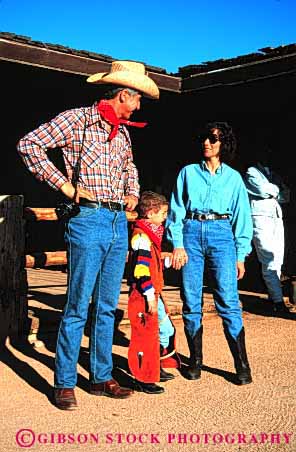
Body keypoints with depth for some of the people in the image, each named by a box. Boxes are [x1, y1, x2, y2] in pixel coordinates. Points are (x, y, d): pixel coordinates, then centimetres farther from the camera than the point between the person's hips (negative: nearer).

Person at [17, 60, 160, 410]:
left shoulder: (122, 130, 16)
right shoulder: (75, 120, -4)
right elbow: (28, 144, -9)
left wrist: (132, 192, 17)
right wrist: (64, 185, -13)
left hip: (119, 222, 7)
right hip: (89, 220, -7)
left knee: (107, 306, 10)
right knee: (78, 307, -3)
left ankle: (101, 377, 21)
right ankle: (64, 383, 9)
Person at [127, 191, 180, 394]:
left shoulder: (151, 234, 16)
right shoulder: (141, 236, -17)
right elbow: (141, 269, -24)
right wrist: (150, 297, -25)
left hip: (153, 295, 11)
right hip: (144, 296, -11)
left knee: (166, 329, 19)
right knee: (146, 336, -5)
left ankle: (158, 368, 33)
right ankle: (143, 379, 5)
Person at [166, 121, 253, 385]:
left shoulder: (233, 177, 13)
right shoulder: (188, 172, 13)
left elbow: (241, 217, 12)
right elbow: (176, 210, 8)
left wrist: (241, 255, 6)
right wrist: (177, 244, -4)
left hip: (221, 234, -1)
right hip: (191, 233, 1)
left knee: (228, 301, -10)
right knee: (191, 301, 1)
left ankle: (242, 365, -3)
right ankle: (195, 361, 14)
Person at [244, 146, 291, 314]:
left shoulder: (274, 175, 26)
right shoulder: (252, 172, 8)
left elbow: (286, 196, 15)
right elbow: (263, 190, -9)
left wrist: (270, 191, -2)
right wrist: (276, 189, 9)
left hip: (277, 218, 7)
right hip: (261, 217, -7)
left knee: (278, 261, 2)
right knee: (269, 260, -13)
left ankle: (273, 295, 9)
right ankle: (278, 301, -15)